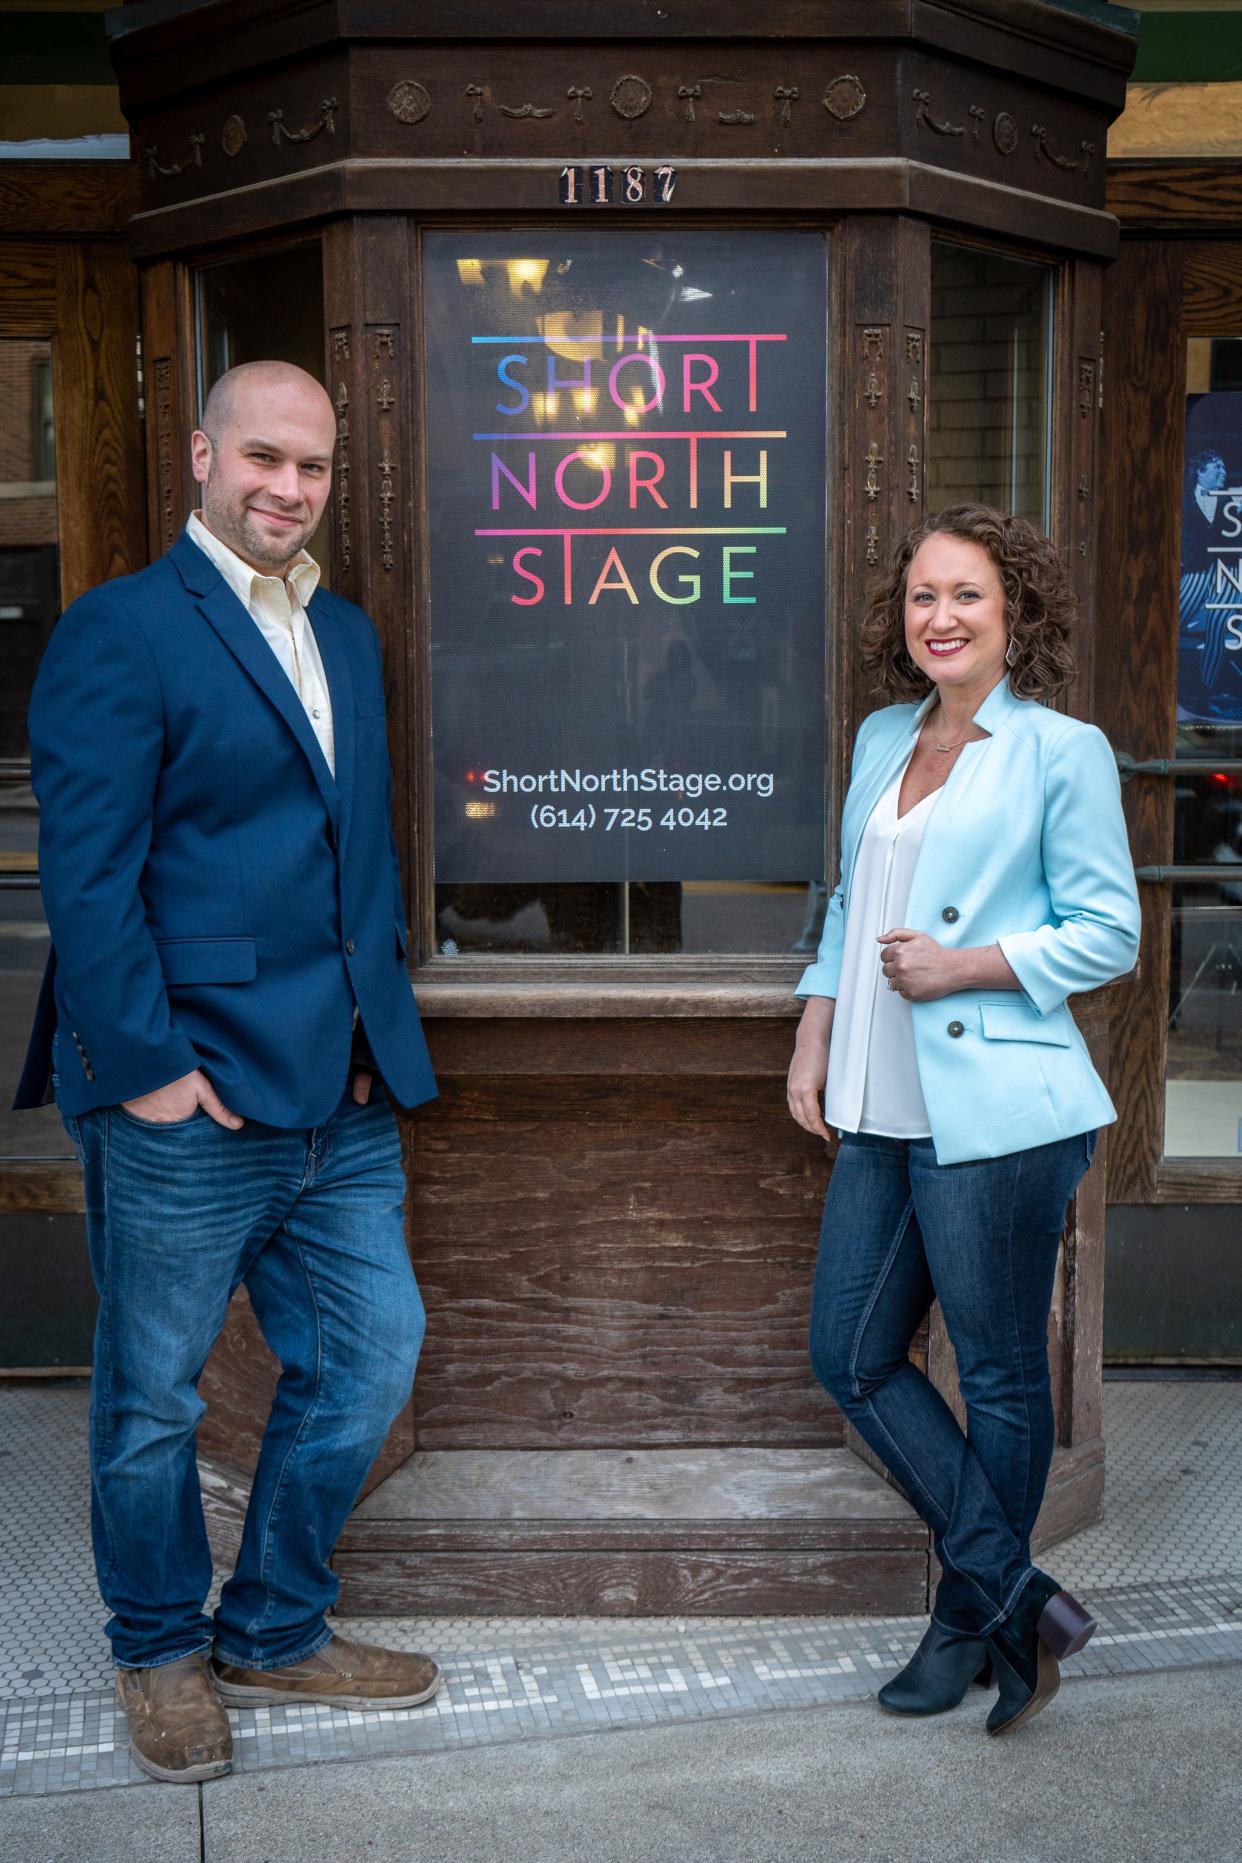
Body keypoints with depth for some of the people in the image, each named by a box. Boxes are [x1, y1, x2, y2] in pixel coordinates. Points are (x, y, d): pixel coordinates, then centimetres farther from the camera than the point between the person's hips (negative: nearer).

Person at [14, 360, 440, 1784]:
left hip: (342, 1100, 7)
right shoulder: (118, 630, -9)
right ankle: (161, 1657, 32)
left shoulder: (348, 636, 14)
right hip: (185, 1108, -7)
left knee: (368, 1358, 13)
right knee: (153, 1401, 10)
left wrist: (382, 1016, 11)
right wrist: (149, 1068, -17)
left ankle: (274, 1634, 33)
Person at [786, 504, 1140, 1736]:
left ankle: (975, 1618, 24)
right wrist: (814, 1037, 12)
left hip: (997, 1112, -7)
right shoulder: (881, 739, 14)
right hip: (884, 1114, 7)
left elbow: (1109, 933, -5)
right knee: (851, 1359, 8)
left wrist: (966, 966, -15)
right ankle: (1015, 1595, 19)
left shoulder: (1062, 750, -5)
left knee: (999, 1376, 5)